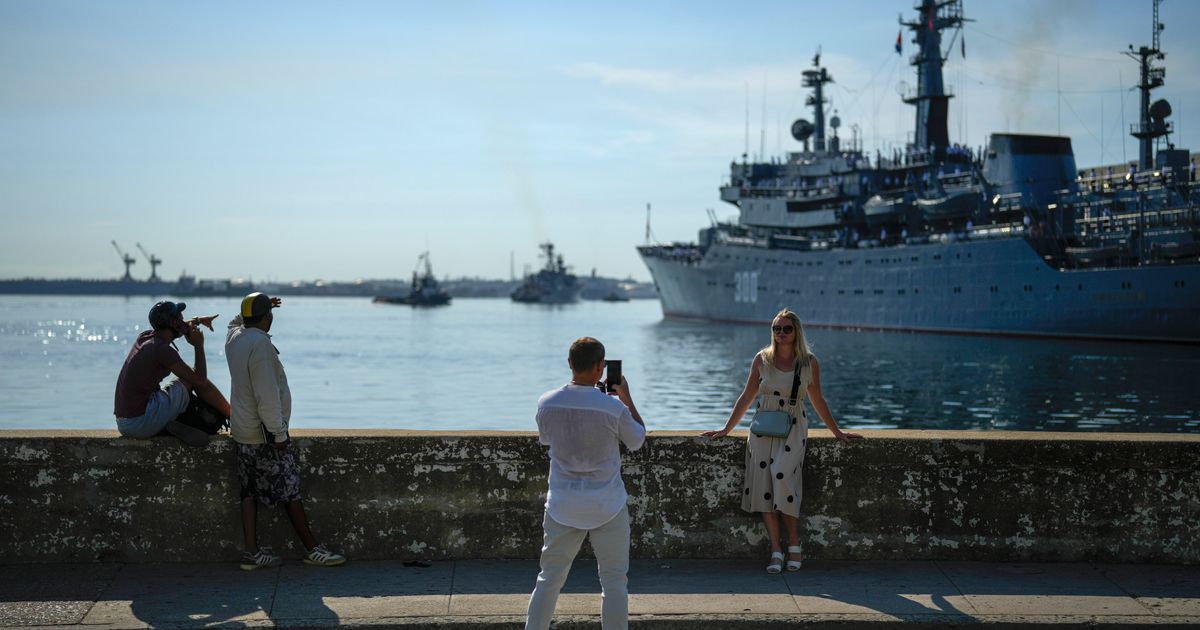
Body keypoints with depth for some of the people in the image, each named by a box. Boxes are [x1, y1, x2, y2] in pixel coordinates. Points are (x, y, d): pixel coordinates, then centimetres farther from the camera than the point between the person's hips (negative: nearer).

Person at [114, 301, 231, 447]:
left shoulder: (144, 337, 10)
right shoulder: (164, 351, -16)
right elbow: (200, 380, -12)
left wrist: (194, 322, 17)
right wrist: (199, 346, 0)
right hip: (142, 423, -9)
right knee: (194, 379, 1)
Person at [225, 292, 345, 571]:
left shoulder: (234, 337, 6)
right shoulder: (260, 344, -21)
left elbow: (238, 321, 35)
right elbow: (267, 395, -23)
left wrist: (256, 309, 33)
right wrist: (278, 433, -19)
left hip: (242, 430, 9)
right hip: (264, 433, -9)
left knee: (250, 491, 9)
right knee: (290, 490, -2)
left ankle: (252, 552, 9)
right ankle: (313, 550, 5)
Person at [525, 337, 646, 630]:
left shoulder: (546, 403, -7)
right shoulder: (613, 408, -16)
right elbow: (637, 441, 2)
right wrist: (627, 397, 9)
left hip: (562, 507, 3)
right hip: (607, 507, -3)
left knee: (549, 578, 14)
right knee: (614, 582, 8)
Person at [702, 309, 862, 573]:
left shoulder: (809, 363, 3)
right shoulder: (762, 359, 5)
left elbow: (817, 401, 14)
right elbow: (747, 397, 12)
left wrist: (837, 432, 18)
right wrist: (726, 430, 11)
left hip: (793, 428, -2)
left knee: (782, 475, -23)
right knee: (763, 483, -11)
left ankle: (793, 542, -9)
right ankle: (776, 549, -8)